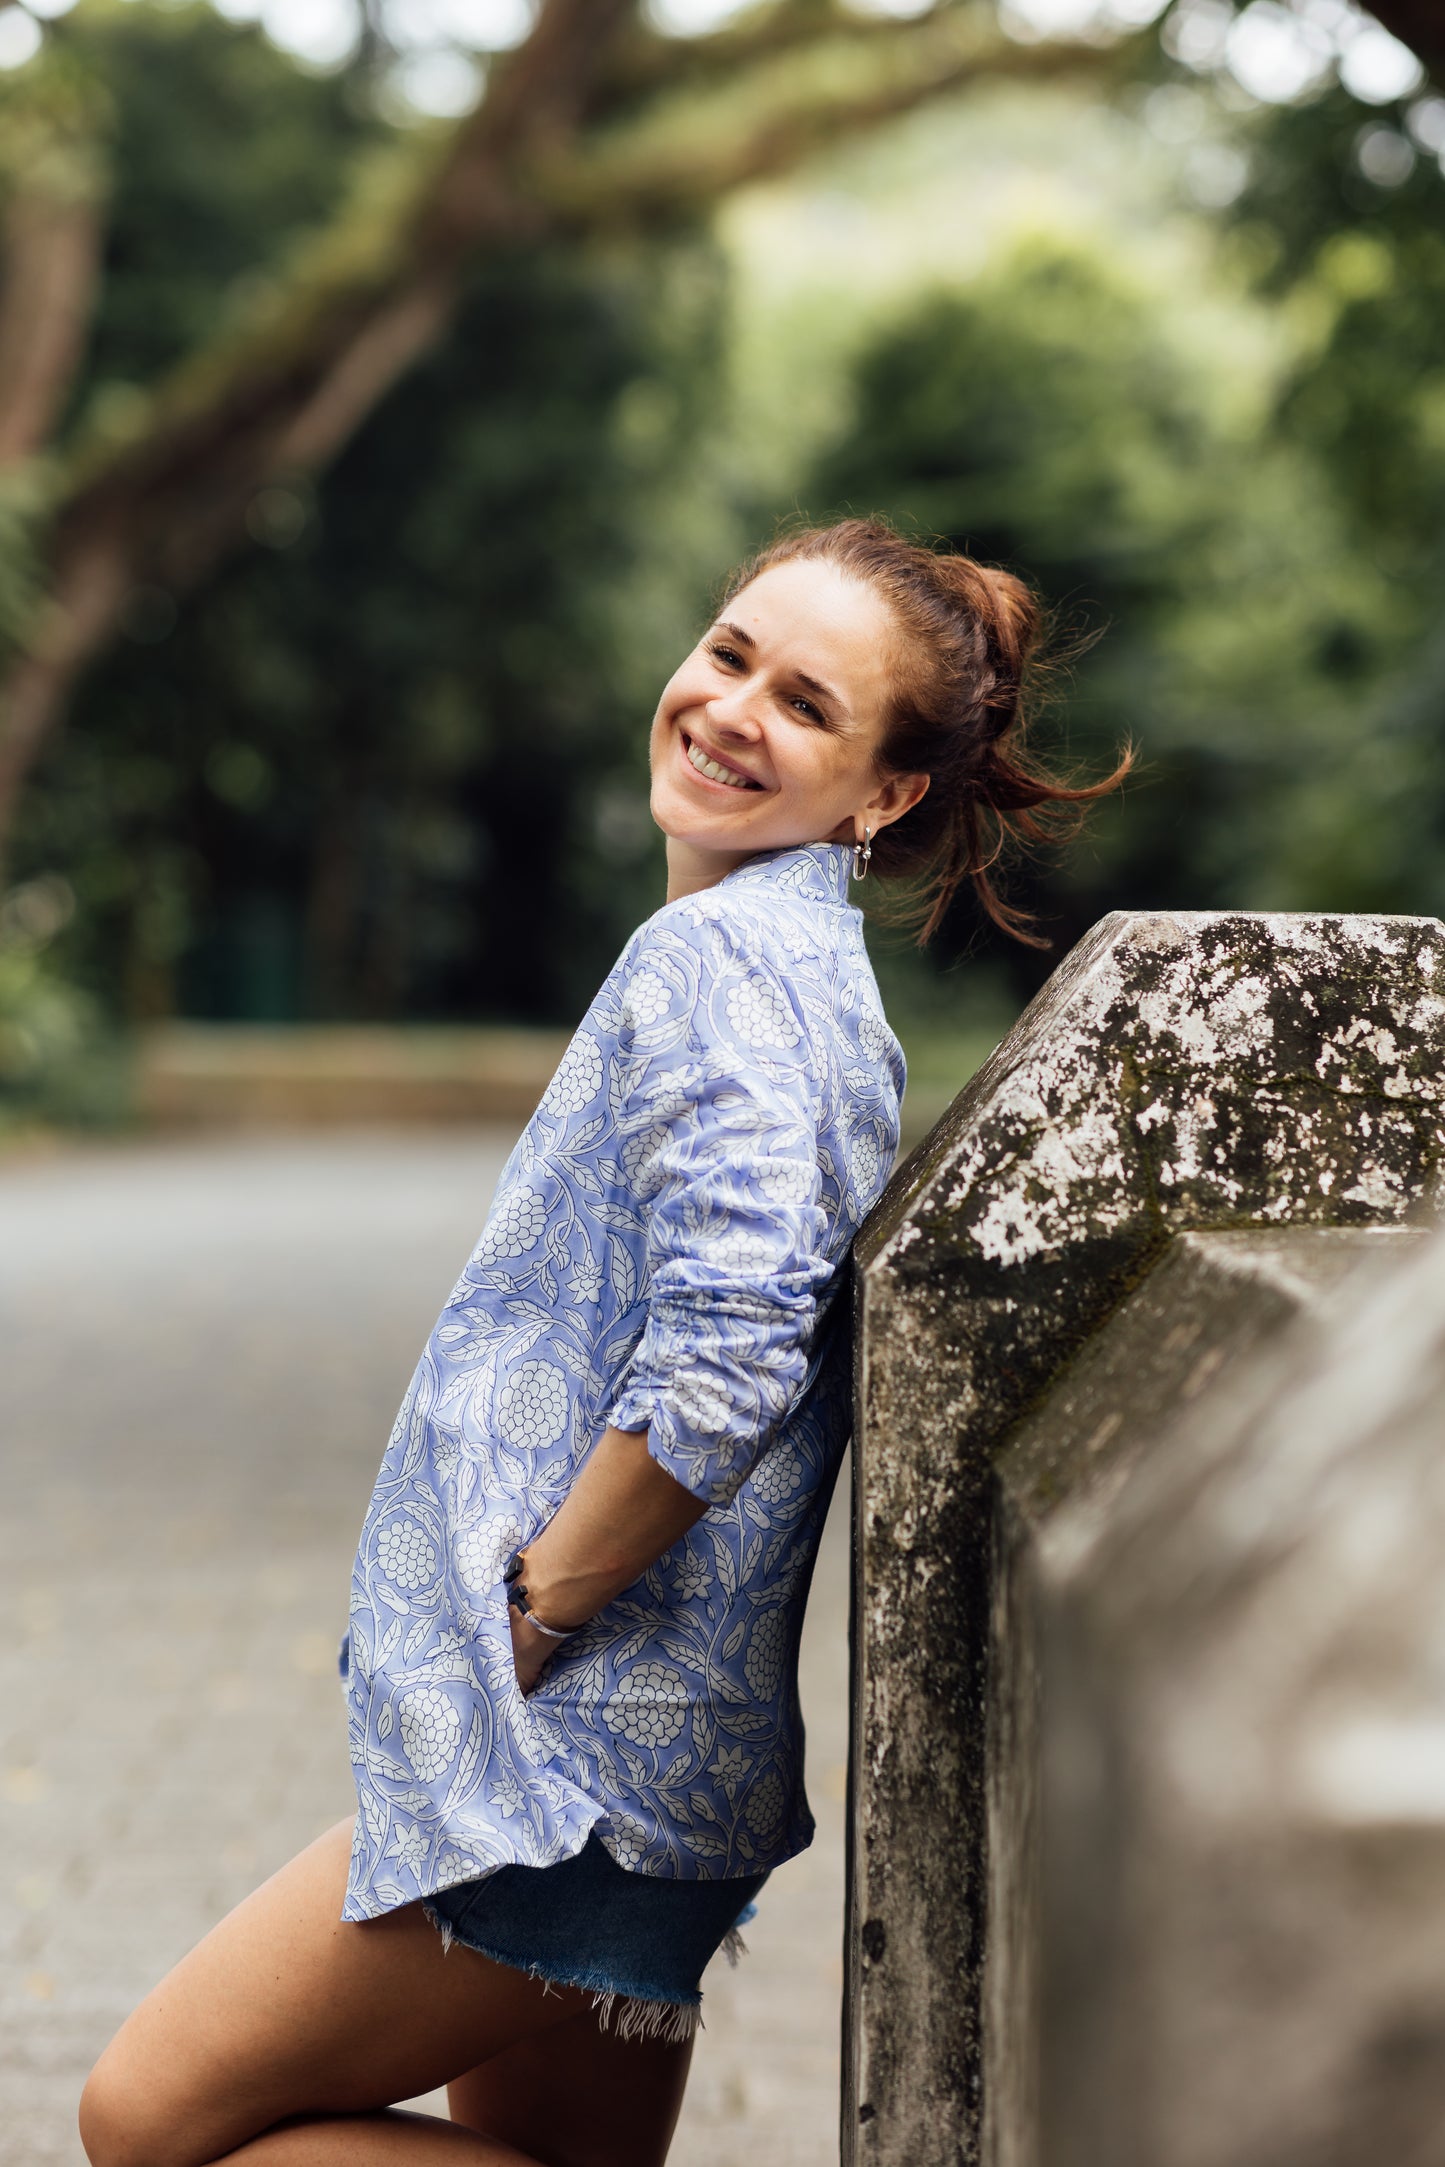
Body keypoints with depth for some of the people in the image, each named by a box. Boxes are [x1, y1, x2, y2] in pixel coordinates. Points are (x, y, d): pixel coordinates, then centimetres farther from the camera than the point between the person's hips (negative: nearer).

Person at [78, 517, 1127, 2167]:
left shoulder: (716, 956, -16)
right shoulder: (799, 960, 16)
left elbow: (725, 1358, -28)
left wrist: (524, 1622, -16)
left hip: (580, 1760, -10)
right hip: (644, 1747, 10)